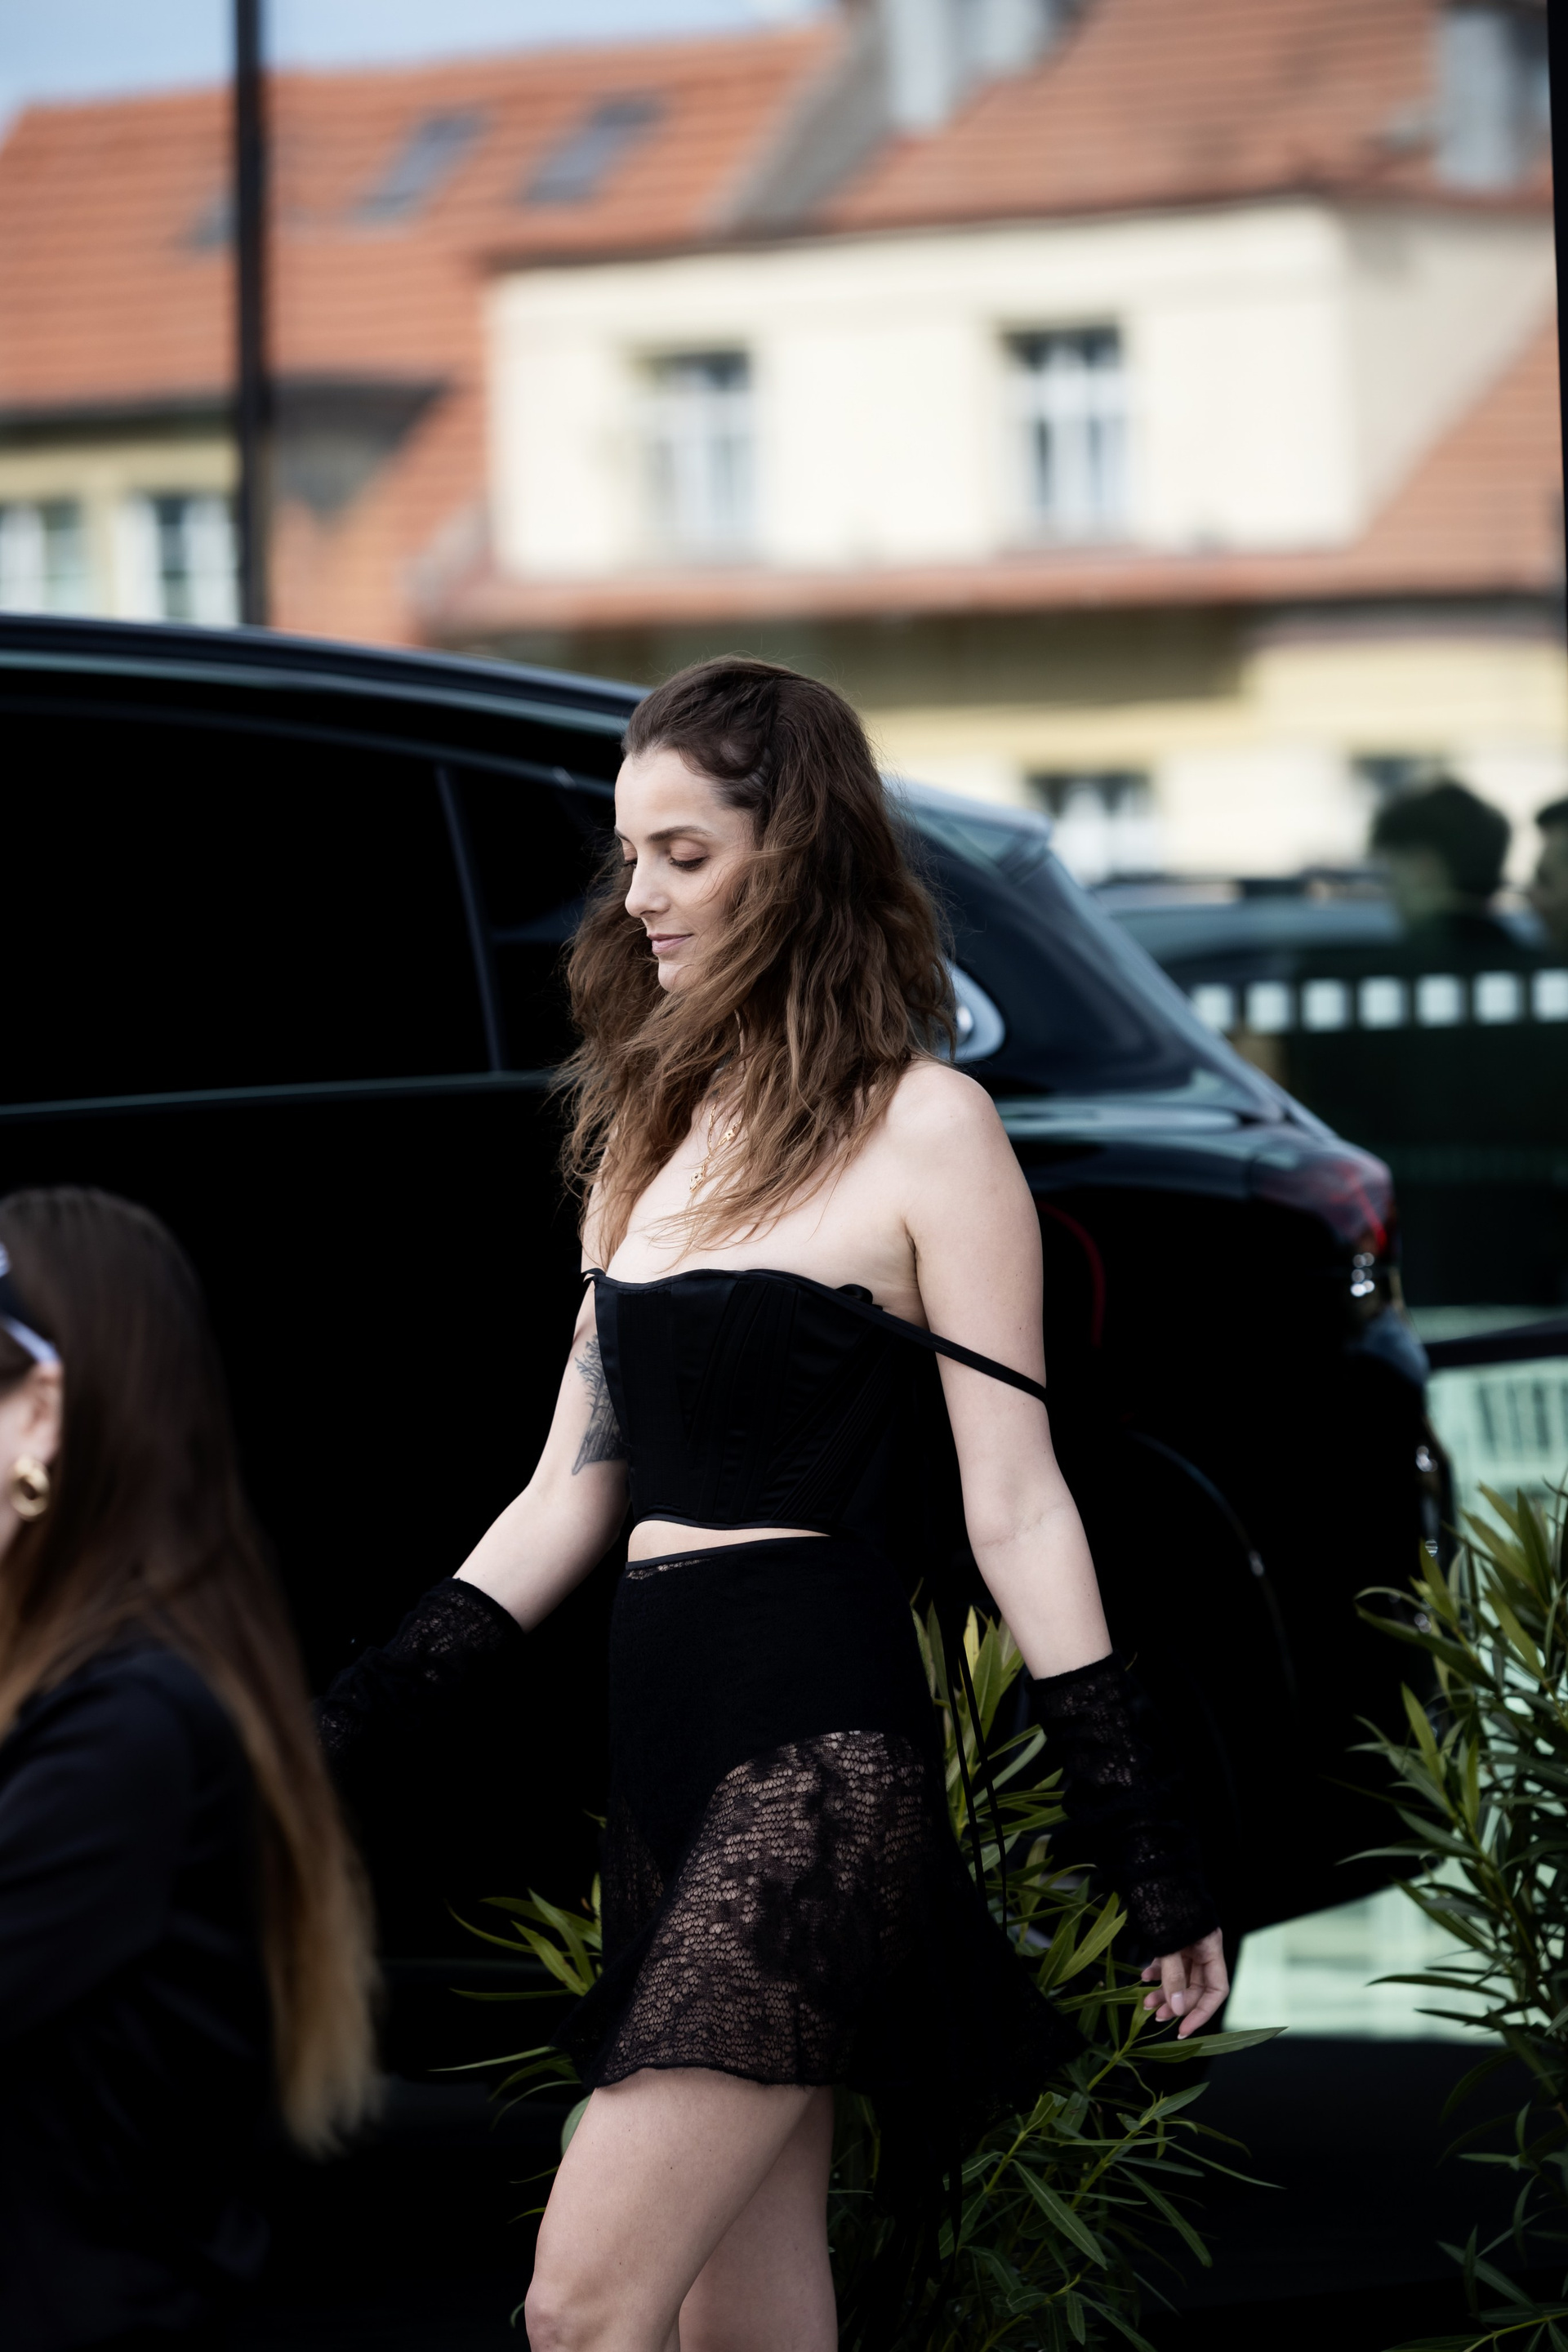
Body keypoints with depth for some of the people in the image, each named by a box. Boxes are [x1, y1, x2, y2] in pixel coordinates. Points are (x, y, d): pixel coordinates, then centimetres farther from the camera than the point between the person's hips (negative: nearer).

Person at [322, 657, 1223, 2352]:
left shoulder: (922, 1127, -4)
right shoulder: (656, 1134, 18)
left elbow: (1015, 1508, -6)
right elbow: (571, 1493, 19)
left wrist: (1142, 1848, -7)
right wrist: (352, 1718, 13)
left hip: (821, 1750, -7)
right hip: (665, 1743, 7)